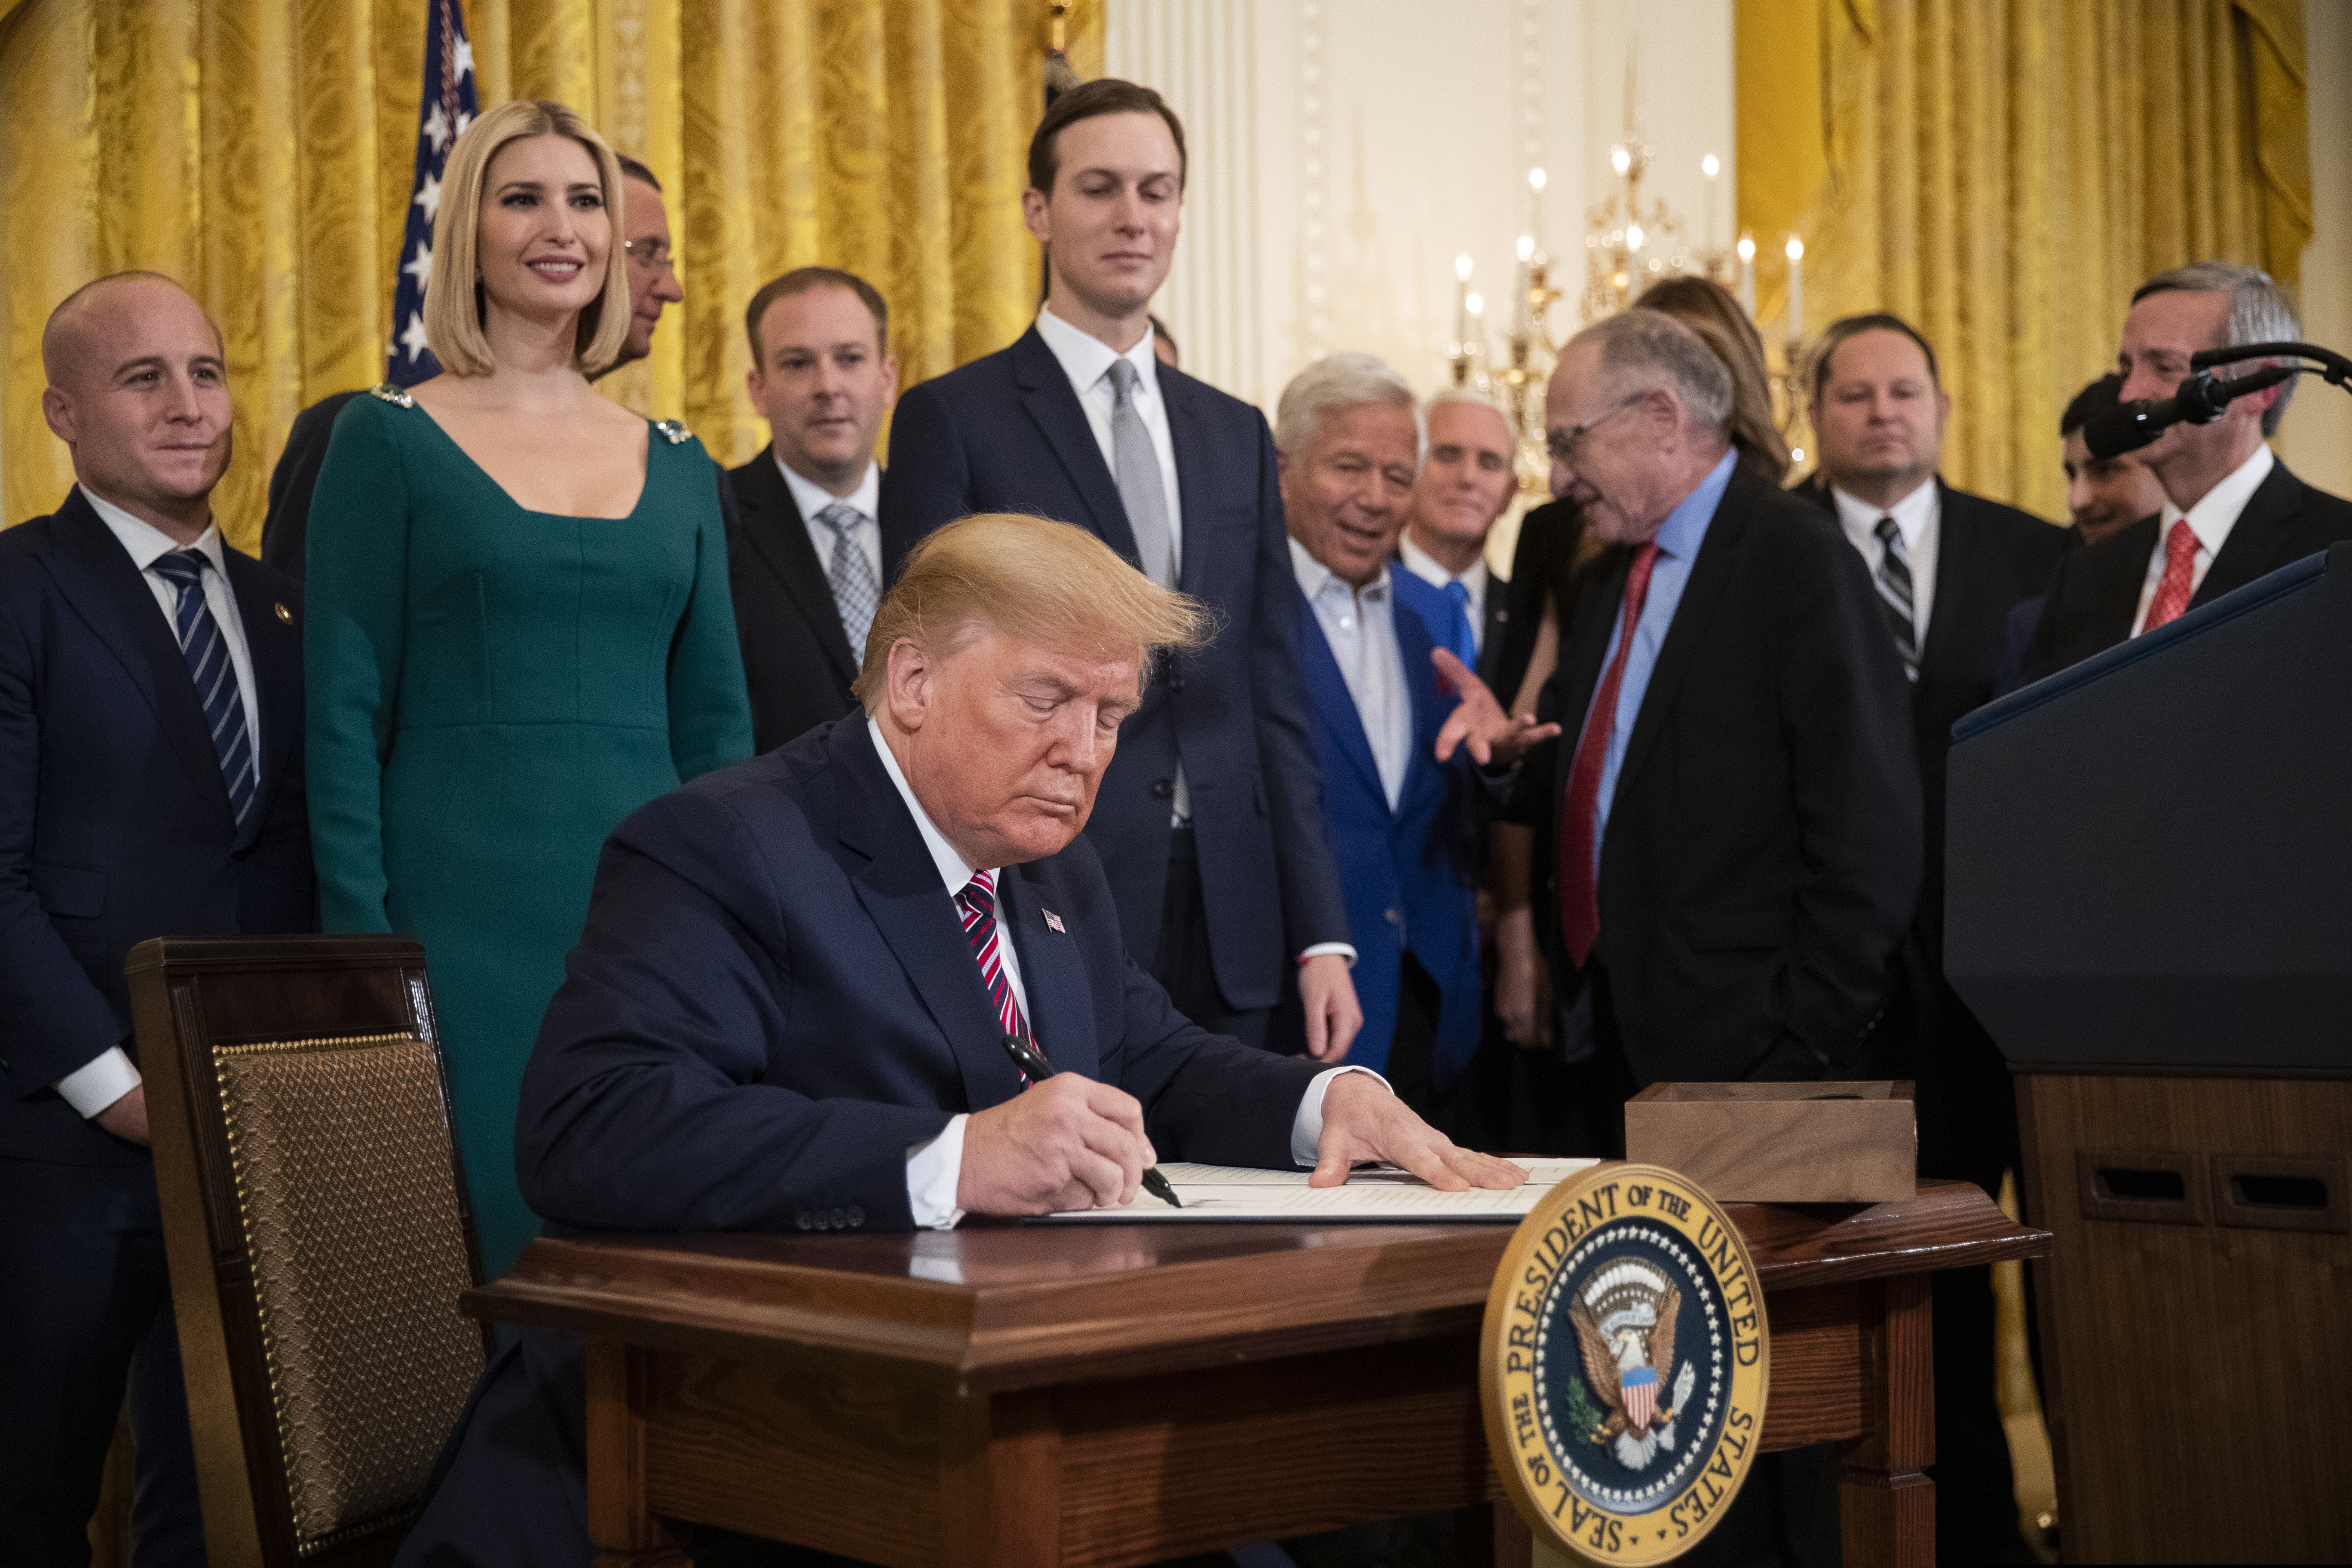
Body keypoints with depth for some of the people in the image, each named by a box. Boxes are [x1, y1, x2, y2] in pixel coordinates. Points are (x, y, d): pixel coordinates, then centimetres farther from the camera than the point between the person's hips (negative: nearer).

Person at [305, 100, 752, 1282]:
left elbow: (715, 719, 14)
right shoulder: (390, 442, 1)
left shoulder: (676, 465, 13)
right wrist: (362, 946, -9)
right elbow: (343, 711, -2)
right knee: (477, 1241, -3)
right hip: (462, 912, -4)